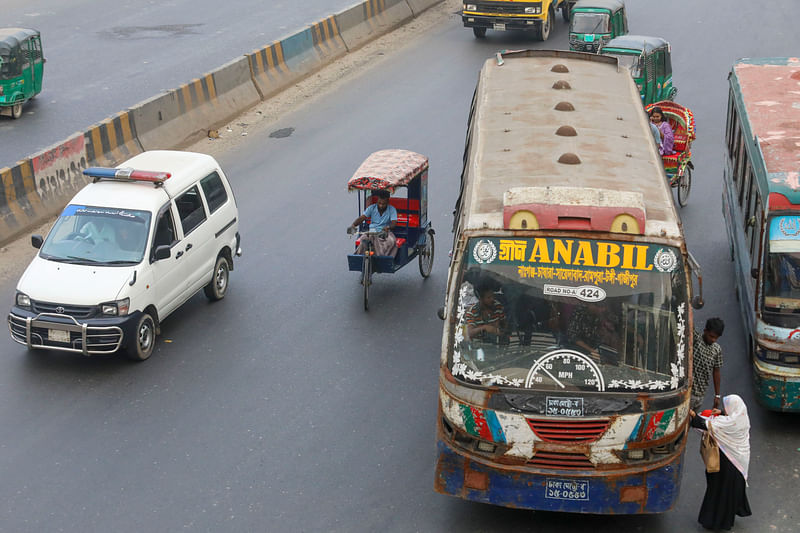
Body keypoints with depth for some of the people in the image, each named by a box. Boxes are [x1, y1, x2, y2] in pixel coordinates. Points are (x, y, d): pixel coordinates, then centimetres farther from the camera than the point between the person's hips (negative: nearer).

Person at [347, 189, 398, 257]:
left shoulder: (392, 209, 0)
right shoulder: (372, 208, 3)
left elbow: (394, 223, -12)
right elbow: (361, 218, -5)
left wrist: (388, 227, -37)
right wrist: (353, 225, -25)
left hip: (385, 232, -1)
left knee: (392, 241, -35)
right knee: (364, 239, -33)